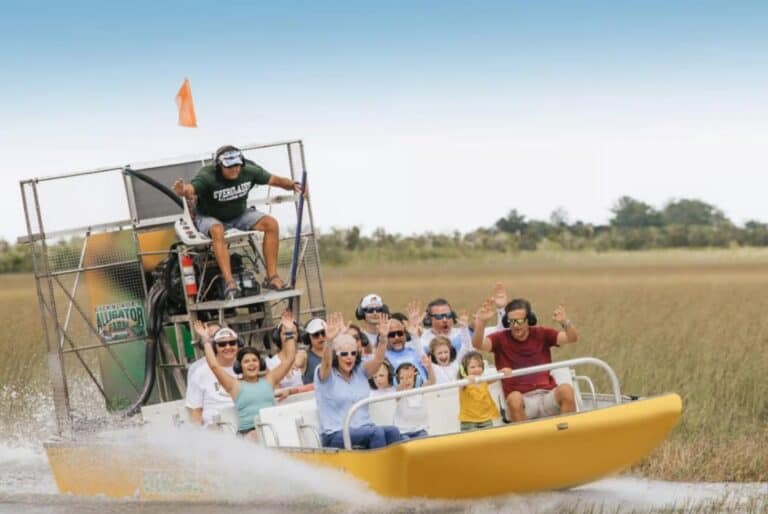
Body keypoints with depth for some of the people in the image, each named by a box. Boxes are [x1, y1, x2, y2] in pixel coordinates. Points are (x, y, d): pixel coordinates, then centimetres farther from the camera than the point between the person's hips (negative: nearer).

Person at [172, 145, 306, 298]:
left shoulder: (249, 171, -14)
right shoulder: (207, 176, -28)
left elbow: (274, 180, -4)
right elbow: (191, 189, -47)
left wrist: (293, 185, -23)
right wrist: (183, 190, -72)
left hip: (239, 215, 5)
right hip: (210, 217, -5)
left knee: (271, 224, -17)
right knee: (217, 231, -40)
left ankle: (271, 276, -14)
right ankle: (229, 281, -44)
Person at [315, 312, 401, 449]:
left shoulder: (360, 371, 14)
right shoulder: (325, 373, 1)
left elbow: (378, 360, -3)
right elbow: (326, 362, -21)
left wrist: (383, 337, -23)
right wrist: (330, 341, -42)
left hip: (364, 430, 5)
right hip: (335, 436, -5)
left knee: (392, 432, -26)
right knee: (377, 432, -31)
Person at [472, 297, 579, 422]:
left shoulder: (542, 334, 11)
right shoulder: (501, 339, 7)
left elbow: (573, 338, 1)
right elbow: (478, 344, -10)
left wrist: (565, 323, -21)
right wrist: (481, 322, -29)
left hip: (547, 395, 1)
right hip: (522, 402, -1)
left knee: (566, 390, -30)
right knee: (514, 398, -36)